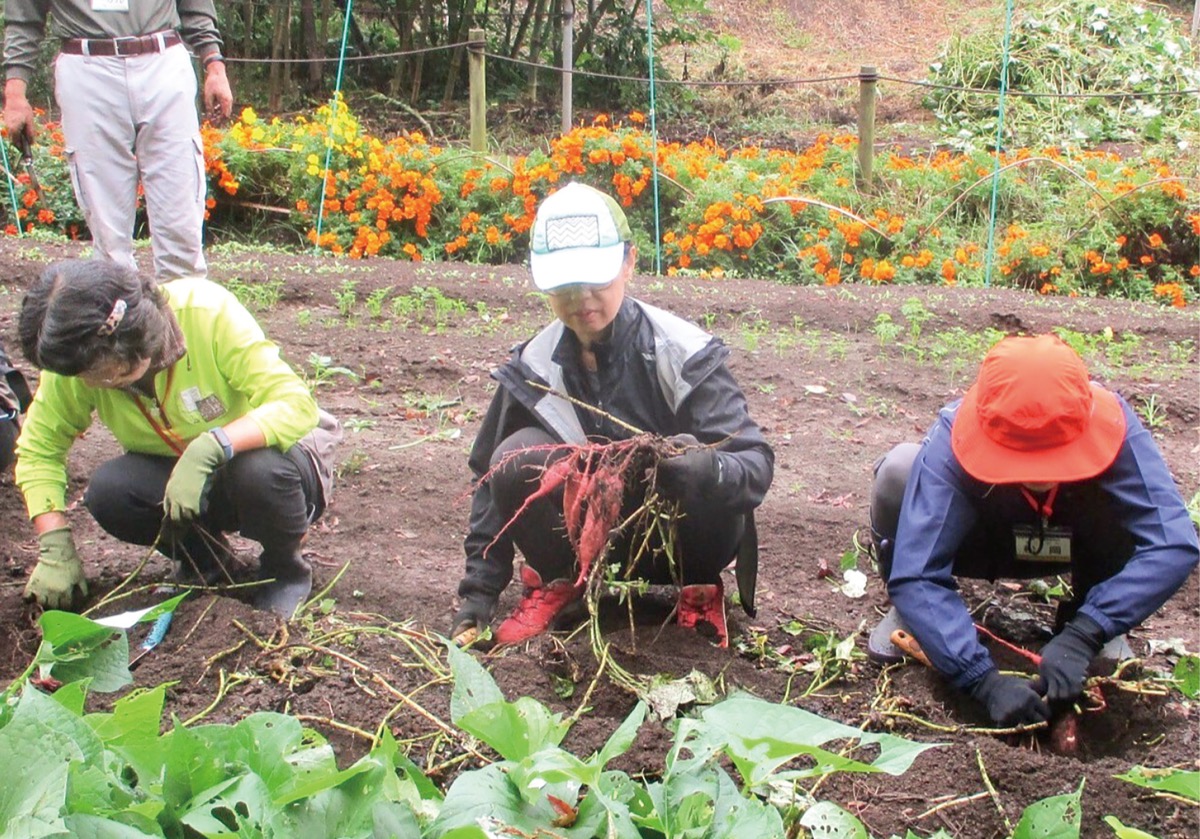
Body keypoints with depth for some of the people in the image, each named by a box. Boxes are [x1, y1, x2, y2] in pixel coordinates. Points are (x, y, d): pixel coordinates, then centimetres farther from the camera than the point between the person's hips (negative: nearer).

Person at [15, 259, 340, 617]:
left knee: (259, 469, -37)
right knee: (107, 491, -25)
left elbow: (297, 406, -34)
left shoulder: (207, 312, -30)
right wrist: (55, 549, -22)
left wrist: (209, 447, -45)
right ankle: (202, 559, 5)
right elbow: (37, 450, -10)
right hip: (176, 468, 4)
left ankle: (285, 569, -4)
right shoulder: (78, 359, -18)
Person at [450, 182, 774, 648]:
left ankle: (698, 588, -4)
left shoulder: (684, 355, -19)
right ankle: (557, 580, 2)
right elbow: (492, 478, 1)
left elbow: (756, 463, -24)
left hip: (679, 536, -2)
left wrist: (710, 469, -48)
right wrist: (479, 591, -4)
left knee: (709, 478, -36)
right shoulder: (533, 366, -8)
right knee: (517, 459, -25)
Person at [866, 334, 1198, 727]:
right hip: (981, 542, -1)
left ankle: (1080, 617, -2)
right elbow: (916, 575, -42)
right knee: (899, 473, -32)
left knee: (1131, 499, -33)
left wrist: (1083, 635, -49)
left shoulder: (1112, 426, -35)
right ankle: (907, 613, -2)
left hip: (1073, 544, 1)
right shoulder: (952, 439, -38)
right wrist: (985, 680, -51)